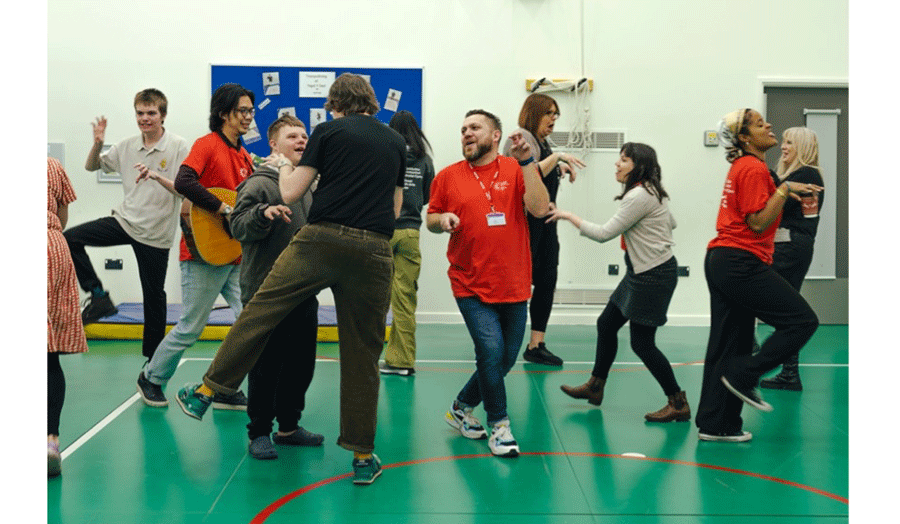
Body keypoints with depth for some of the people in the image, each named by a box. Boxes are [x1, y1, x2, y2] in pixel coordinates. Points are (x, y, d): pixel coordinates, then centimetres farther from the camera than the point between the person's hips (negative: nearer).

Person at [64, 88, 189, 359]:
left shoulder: (179, 147, -10)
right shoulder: (127, 146, 4)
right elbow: (92, 166, 15)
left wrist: (157, 176, -31)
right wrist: (98, 143, -5)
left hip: (156, 233, -4)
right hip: (125, 220, 4)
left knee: (154, 296, 5)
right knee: (70, 238, -14)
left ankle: (154, 358, 21)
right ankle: (99, 296, -2)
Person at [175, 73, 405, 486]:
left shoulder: (328, 131, 7)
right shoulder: (396, 141, 18)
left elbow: (290, 193, 5)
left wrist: (281, 166, 25)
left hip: (321, 239, -3)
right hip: (374, 250, 3)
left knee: (259, 311, 11)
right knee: (362, 354, 8)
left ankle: (205, 393, 19)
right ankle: (363, 458, 14)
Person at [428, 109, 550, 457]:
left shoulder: (516, 170, 2)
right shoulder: (448, 176, 4)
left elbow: (540, 208, -12)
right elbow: (430, 218, 13)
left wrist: (526, 161, -17)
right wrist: (442, 219, -10)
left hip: (513, 284, 2)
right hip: (471, 285, -2)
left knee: (505, 359, 10)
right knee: (491, 351, -14)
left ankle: (461, 408, 32)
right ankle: (499, 425, 6)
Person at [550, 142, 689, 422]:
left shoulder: (640, 196, -20)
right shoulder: (652, 192, 11)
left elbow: (604, 233, -20)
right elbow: (671, 223, 26)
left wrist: (569, 216, -12)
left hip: (654, 274, -10)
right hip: (641, 270, 10)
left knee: (642, 342, -5)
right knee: (607, 324, 14)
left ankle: (678, 404, 5)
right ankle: (595, 386, 28)